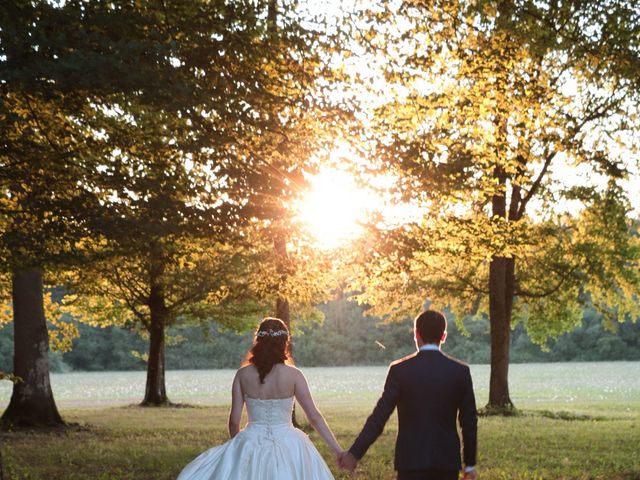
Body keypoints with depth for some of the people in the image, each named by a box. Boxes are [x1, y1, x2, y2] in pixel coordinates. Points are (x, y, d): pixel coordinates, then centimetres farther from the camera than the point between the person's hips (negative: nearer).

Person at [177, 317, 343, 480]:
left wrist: (236, 445, 18)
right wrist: (338, 450, -3)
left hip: (251, 445, 0)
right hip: (287, 447, 0)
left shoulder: (243, 375, -4)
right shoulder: (293, 375, -7)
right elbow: (314, 416, -8)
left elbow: (234, 420, -2)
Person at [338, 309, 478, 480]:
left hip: (411, 459, -1)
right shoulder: (460, 371, -1)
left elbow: (380, 416, -7)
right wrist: (470, 464, 12)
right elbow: (469, 421, 2)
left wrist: (355, 453, 1)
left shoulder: (400, 370, -6)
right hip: (447, 460, 2)